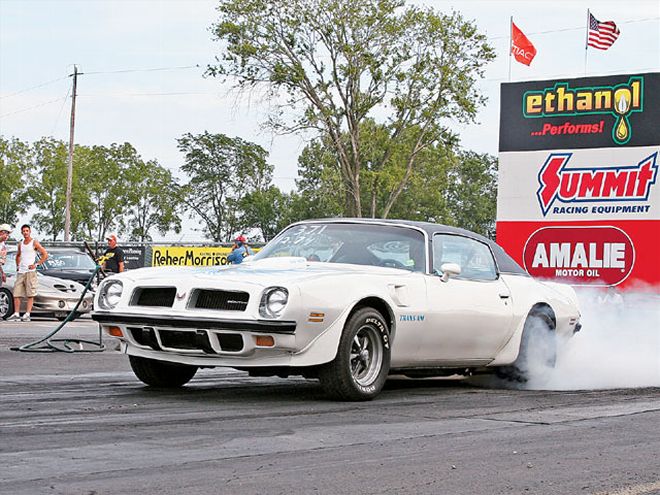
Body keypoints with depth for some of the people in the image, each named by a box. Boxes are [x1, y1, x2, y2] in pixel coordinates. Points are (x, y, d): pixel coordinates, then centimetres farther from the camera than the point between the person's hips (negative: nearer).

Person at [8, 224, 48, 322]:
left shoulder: (34, 243, -1)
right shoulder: (20, 244, 16)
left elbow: (45, 255, -5)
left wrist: (36, 264, -10)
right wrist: (17, 266, 18)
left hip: (30, 272, -6)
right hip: (20, 272, 6)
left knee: (30, 295, -7)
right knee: (16, 294, -1)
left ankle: (27, 315, -11)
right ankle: (16, 314, 1)